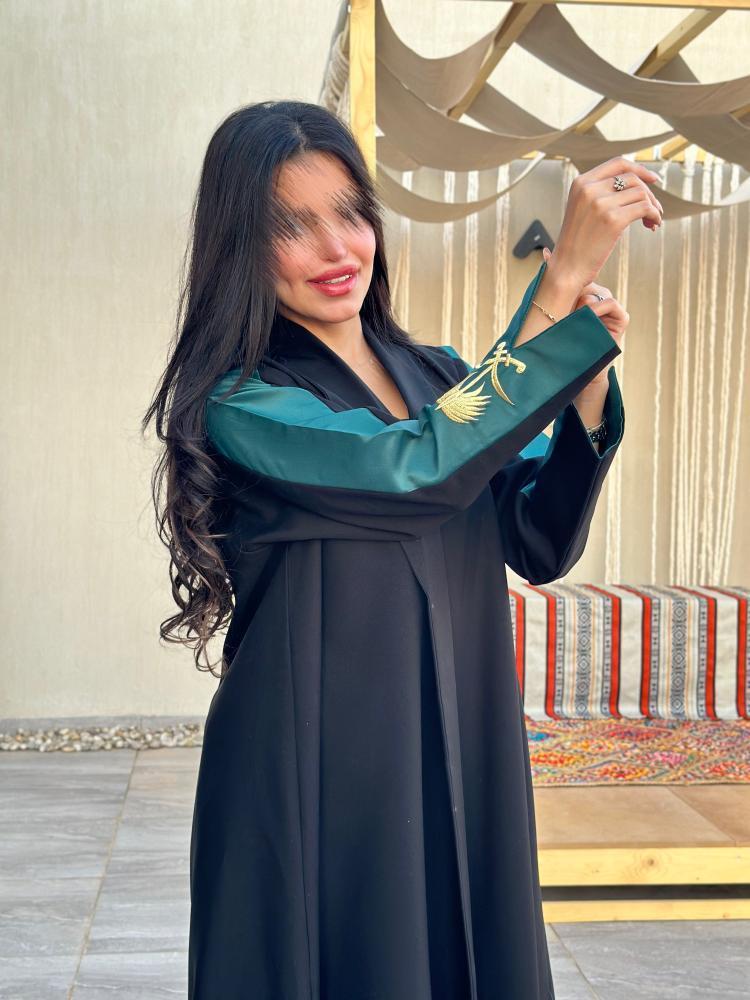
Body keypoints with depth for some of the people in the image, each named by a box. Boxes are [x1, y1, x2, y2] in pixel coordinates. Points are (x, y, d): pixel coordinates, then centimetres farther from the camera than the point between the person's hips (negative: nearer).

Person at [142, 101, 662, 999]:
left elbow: (541, 546, 1)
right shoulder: (239, 404, -11)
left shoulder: (438, 376, 7)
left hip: (466, 772, 5)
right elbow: (418, 469, -26)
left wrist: (588, 382, -13)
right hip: (314, 781, -5)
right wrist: (565, 277, -25)